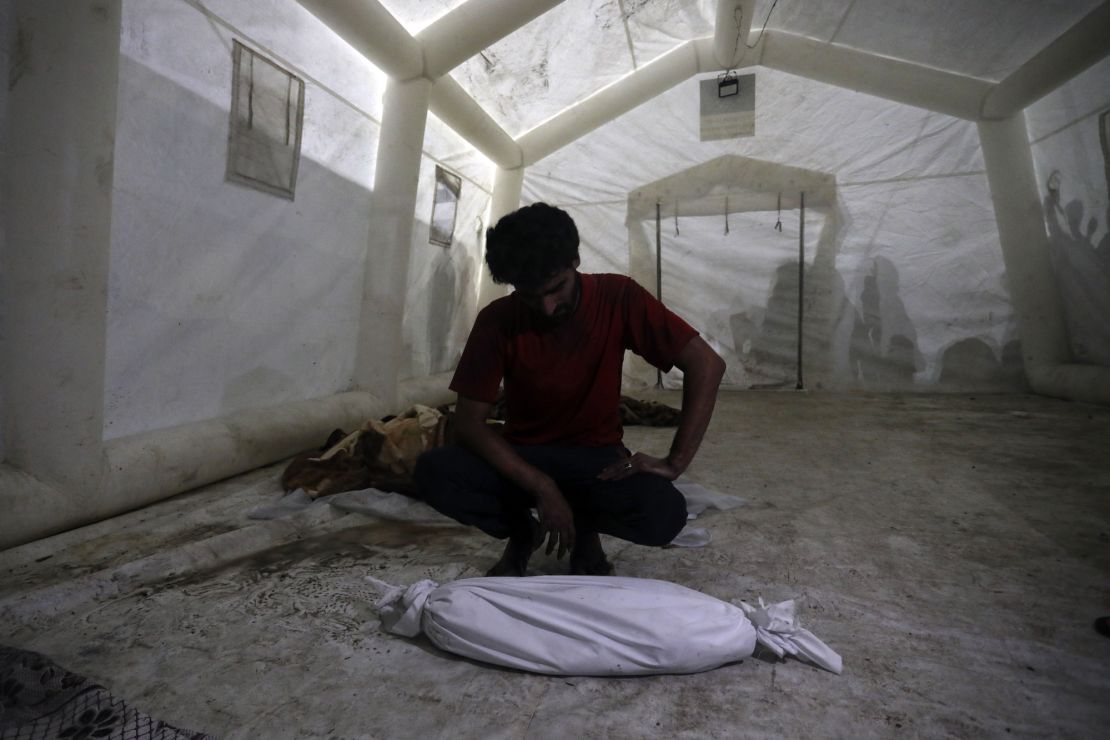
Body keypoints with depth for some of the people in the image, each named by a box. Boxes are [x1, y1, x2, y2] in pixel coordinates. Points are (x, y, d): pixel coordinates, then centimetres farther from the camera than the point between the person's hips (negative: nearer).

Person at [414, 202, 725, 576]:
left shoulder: (617, 298, -15)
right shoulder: (497, 319, -12)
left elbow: (706, 364, -17)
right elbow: (469, 422, -14)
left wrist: (675, 462, -23)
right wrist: (541, 486, -25)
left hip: (596, 458, 0)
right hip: (522, 458, 1)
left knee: (664, 514, -31)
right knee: (433, 472, -27)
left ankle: (585, 525, 4)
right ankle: (522, 531, 2)